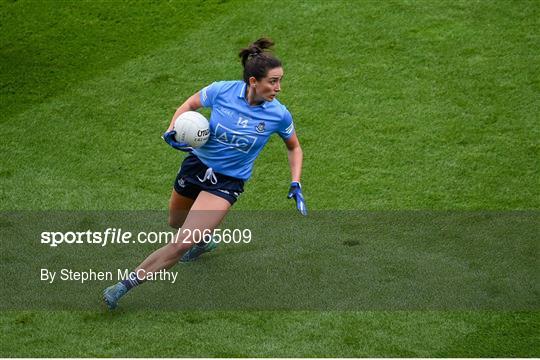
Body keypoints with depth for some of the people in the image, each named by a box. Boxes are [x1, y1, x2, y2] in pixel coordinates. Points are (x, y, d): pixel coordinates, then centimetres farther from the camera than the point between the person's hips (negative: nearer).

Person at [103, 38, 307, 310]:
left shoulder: (279, 115, -16)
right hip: (197, 164, 3)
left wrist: (296, 185, -5)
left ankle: (126, 285, -8)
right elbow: (190, 104, 3)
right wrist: (172, 130, -14)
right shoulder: (222, 91, -18)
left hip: (227, 183, -3)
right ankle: (204, 241, 60)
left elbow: (294, 147, 5)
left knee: (183, 244, -16)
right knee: (176, 224, 26)